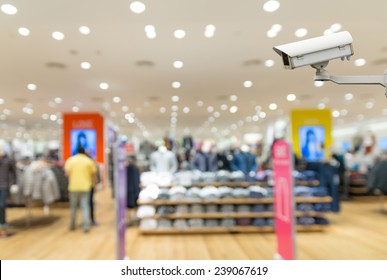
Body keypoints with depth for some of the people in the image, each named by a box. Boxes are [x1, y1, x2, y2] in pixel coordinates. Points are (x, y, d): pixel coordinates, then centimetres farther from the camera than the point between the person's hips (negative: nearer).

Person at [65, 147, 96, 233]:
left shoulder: (70, 160, 3)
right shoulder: (89, 161, 1)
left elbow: (67, 172, -6)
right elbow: (94, 173, 1)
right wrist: (92, 181, 18)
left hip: (73, 186, 1)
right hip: (85, 187, -1)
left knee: (73, 207, 14)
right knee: (85, 206, 1)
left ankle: (72, 225, 24)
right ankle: (85, 226, -4)